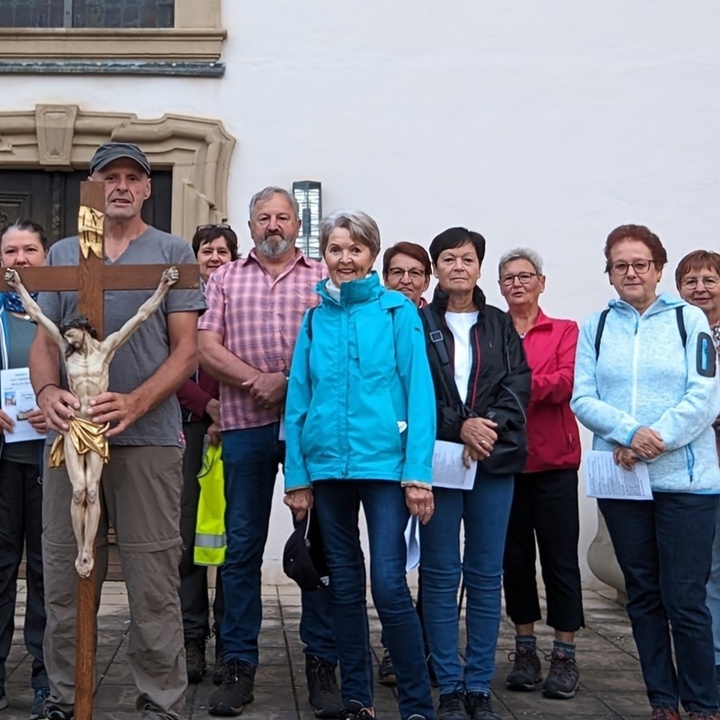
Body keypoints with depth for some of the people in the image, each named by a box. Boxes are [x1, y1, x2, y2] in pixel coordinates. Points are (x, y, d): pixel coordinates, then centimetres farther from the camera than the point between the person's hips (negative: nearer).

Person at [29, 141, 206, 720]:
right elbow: (44, 342, 13)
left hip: (149, 439, -3)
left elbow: (187, 348, 0)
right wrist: (47, 391, -10)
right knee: (65, 578, 8)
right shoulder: (62, 254, 16)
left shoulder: (172, 253, 6)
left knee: (153, 581, -2)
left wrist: (135, 402, -16)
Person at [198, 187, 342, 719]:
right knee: (242, 545, 4)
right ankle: (239, 666, 13)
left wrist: (287, 383, -12)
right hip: (246, 426, 1)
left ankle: (322, 664, 10)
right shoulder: (226, 279, 14)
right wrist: (256, 381, -10)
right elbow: (207, 349, 3)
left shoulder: (324, 278, 9)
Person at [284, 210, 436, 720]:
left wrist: (418, 473, -12)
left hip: (384, 462, -4)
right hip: (328, 466, 4)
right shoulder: (315, 318, 8)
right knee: (345, 586, 11)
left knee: (389, 586, -9)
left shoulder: (397, 312, -1)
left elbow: (419, 392, -6)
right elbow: (299, 400, 8)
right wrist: (297, 477, 4)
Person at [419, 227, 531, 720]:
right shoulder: (418, 323, 5)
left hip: (494, 460, 2)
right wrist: (459, 426, -15)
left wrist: (489, 427, -13)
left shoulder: (501, 325, 13)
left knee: (486, 574, 4)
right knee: (441, 574, 1)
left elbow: (519, 386, 3)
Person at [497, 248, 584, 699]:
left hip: (553, 460, -2)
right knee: (515, 556, 9)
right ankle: (525, 651, 21)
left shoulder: (565, 331, 3)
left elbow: (565, 384, -12)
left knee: (560, 557, 2)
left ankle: (565, 656, 11)